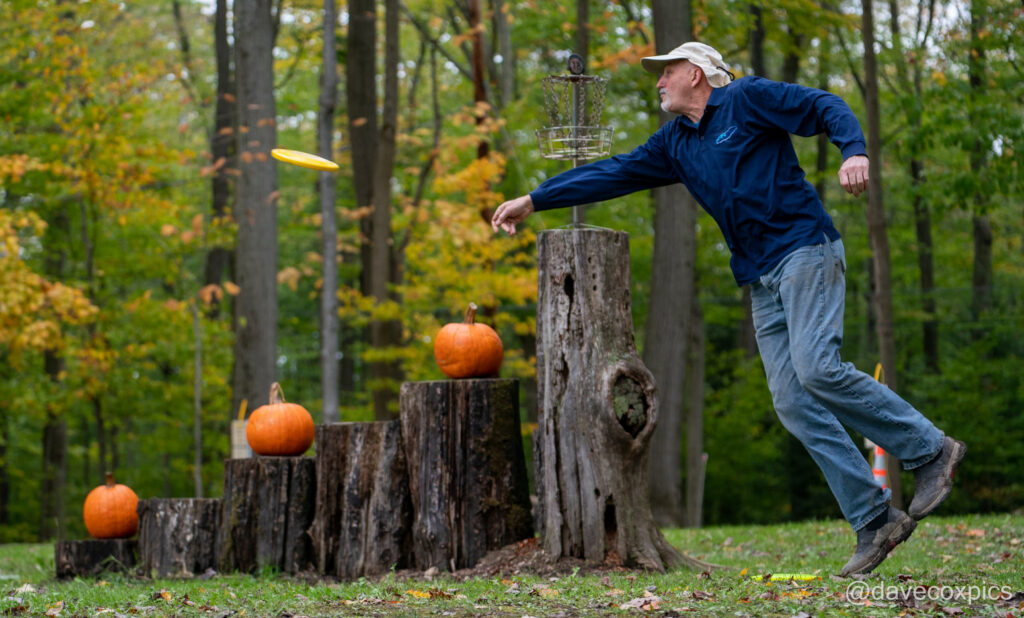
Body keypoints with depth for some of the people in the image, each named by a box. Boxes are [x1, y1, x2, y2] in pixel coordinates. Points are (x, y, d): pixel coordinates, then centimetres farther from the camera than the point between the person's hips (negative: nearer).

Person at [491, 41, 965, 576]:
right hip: (761, 280, 7)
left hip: (805, 248, -7)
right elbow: (615, 173, 23)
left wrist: (853, 151, -24)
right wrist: (533, 201, 22)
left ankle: (930, 451, -10)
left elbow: (826, 108, -4)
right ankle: (874, 521, -4)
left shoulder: (747, 99, 1)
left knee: (817, 369, -24)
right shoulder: (675, 143, 21)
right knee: (794, 404, -4)